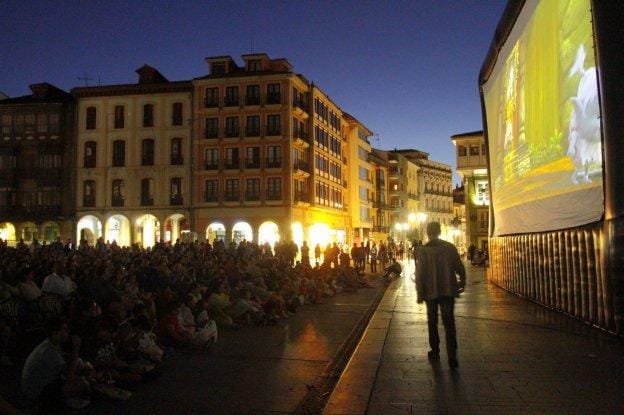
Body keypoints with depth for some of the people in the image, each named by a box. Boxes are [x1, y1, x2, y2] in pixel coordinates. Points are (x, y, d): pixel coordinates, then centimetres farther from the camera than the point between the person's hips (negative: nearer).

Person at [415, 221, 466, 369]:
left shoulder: (423, 250, -9)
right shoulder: (450, 247, -3)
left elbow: (420, 274, -11)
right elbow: (460, 268, 2)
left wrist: (419, 293, -4)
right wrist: (462, 282, 20)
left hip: (431, 292, -1)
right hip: (448, 291, 1)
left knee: (432, 322, 15)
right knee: (449, 323, 3)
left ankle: (435, 351, 23)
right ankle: (452, 356, -5)